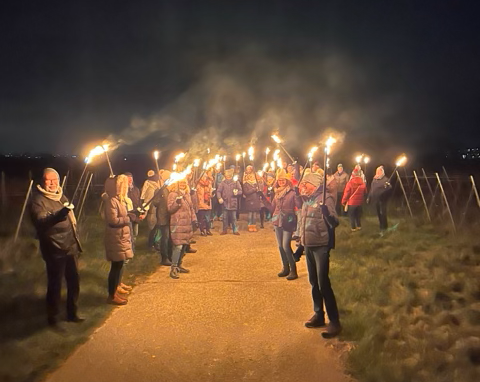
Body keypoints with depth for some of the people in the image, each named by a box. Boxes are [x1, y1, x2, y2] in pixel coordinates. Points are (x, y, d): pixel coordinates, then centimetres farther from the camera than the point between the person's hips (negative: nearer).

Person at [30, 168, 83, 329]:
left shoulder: (61, 197, 12)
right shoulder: (38, 200, -12)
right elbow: (41, 222, -31)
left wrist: (76, 243, 21)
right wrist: (60, 214, -49)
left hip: (71, 248, 7)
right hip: (55, 250, -7)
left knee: (74, 282, 14)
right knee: (55, 285, 2)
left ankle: (72, 313, 31)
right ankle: (53, 319, 19)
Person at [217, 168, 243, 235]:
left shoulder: (236, 182, 2)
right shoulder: (223, 183, 3)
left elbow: (240, 191, 3)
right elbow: (218, 191, 1)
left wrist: (237, 192, -19)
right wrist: (219, 198, -16)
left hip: (233, 202, -1)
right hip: (225, 202, 1)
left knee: (234, 217, 4)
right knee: (225, 217, 7)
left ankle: (235, 230, 12)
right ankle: (224, 230, 17)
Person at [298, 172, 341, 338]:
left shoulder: (325, 198, -13)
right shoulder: (307, 200, 10)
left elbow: (334, 223, -23)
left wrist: (327, 213, -44)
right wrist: (301, 245, 23)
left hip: (321, 246, -8)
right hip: (309, 246, 8)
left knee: (323, 283, -8)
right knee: (314, 282, 15)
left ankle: (334, 321, 1)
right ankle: (318, 315, 28)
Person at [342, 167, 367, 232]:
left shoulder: (350, 182, -18)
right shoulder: (362, 183, -2)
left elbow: (346, 193, -15)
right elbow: (365, 192, 11)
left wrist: (343, 201, -4)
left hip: (351, 202, -5)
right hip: (359, 202, 5)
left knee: (351, 215, 8)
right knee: (358, 215, 20)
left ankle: (353, 228, 10)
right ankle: (359, 226, 26)